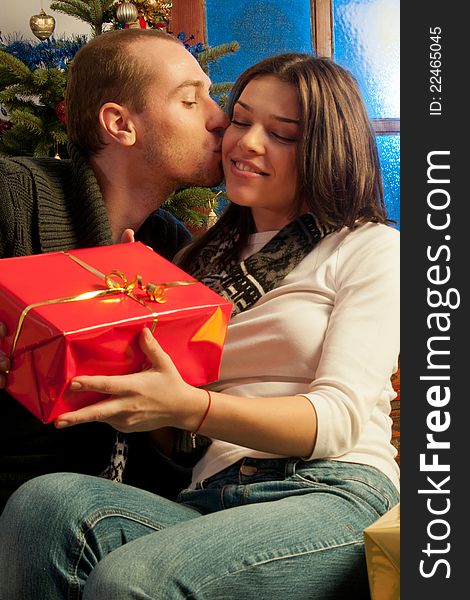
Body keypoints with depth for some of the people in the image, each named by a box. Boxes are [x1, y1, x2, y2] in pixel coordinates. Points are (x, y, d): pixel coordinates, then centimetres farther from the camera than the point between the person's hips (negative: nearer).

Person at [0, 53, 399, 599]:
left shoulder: (370, 249, 8)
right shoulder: (208, 258, 23)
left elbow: (339, 417, -7)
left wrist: (188, 407, -21)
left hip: (335, 497, -4)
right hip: (211, 501, 5)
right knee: (44, 502, -27)